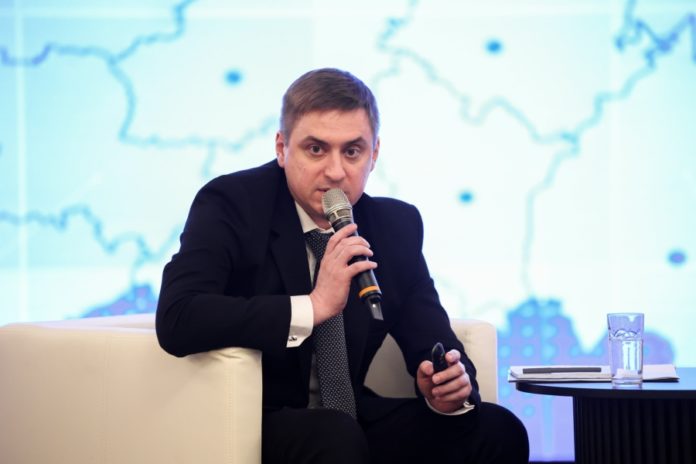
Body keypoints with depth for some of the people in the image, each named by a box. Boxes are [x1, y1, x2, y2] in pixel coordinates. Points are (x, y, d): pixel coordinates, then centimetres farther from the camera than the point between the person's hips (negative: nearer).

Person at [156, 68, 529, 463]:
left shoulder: (397, 225, 4)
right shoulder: (229, 204, -12)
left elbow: (432, 342, 6)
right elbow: (175, 320, -27)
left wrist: (450, 385, -19)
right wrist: (315, 307, -29)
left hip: (351, 418, 6)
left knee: (500, 431, -14)